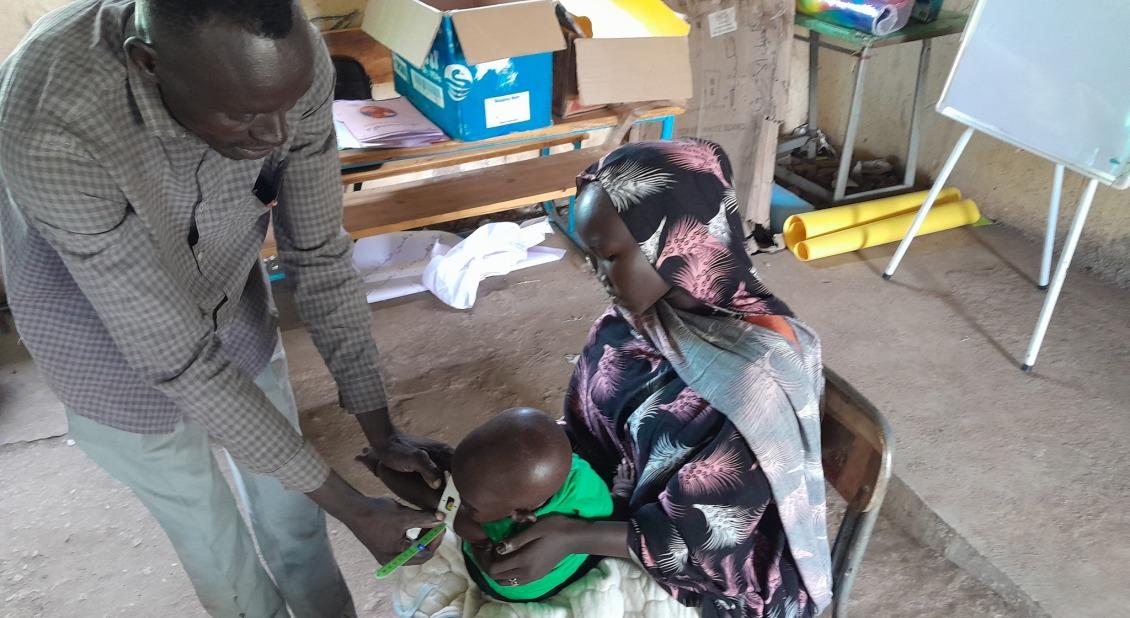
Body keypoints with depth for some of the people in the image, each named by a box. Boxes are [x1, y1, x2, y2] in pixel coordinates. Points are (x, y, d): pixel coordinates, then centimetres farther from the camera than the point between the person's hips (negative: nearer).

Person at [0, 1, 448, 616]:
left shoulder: (290, 62, -27)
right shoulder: (50, 125, -39)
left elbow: (319, 257, -16)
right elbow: (179, 360, -34)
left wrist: (381, 432, -13)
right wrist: (351, 508, -28)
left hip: (234, 317, 3)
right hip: (118, 359, -3)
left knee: (293, 512, 21)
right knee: (213, 541, 17)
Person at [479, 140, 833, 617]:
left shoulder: (755, 372, -32)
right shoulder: (634, 320, -10)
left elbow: (711, 533, -25)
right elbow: (587, 433, -1)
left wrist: (573, 538, -30)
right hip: (644, 511, 6)